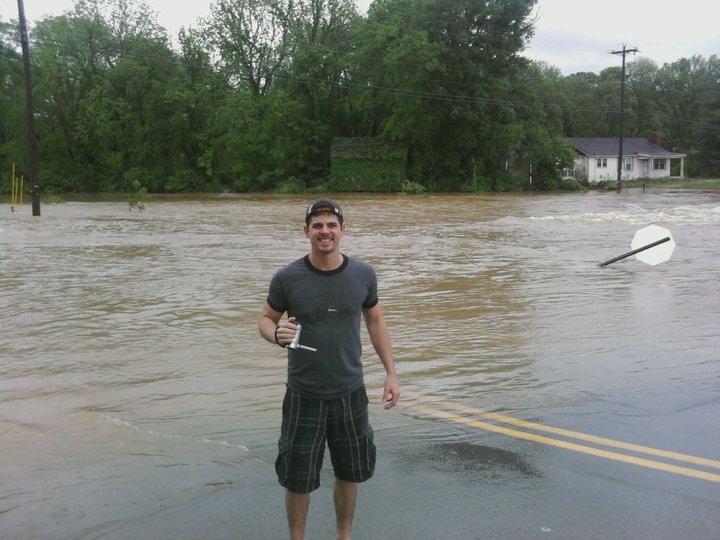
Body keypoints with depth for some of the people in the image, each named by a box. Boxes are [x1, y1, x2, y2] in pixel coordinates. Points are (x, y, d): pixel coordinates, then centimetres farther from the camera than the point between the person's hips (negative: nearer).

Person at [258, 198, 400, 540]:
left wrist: (391, 373, 5)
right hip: (304, 396, -2)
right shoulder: (287, 278, -10)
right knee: (298, 479, 8)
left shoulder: (363, 274, -4)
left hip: (350, 393, 2)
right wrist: (276, 334, -23)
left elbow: (375, 321, 8)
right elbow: (266, 319, 1)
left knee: (349, 474, 16)